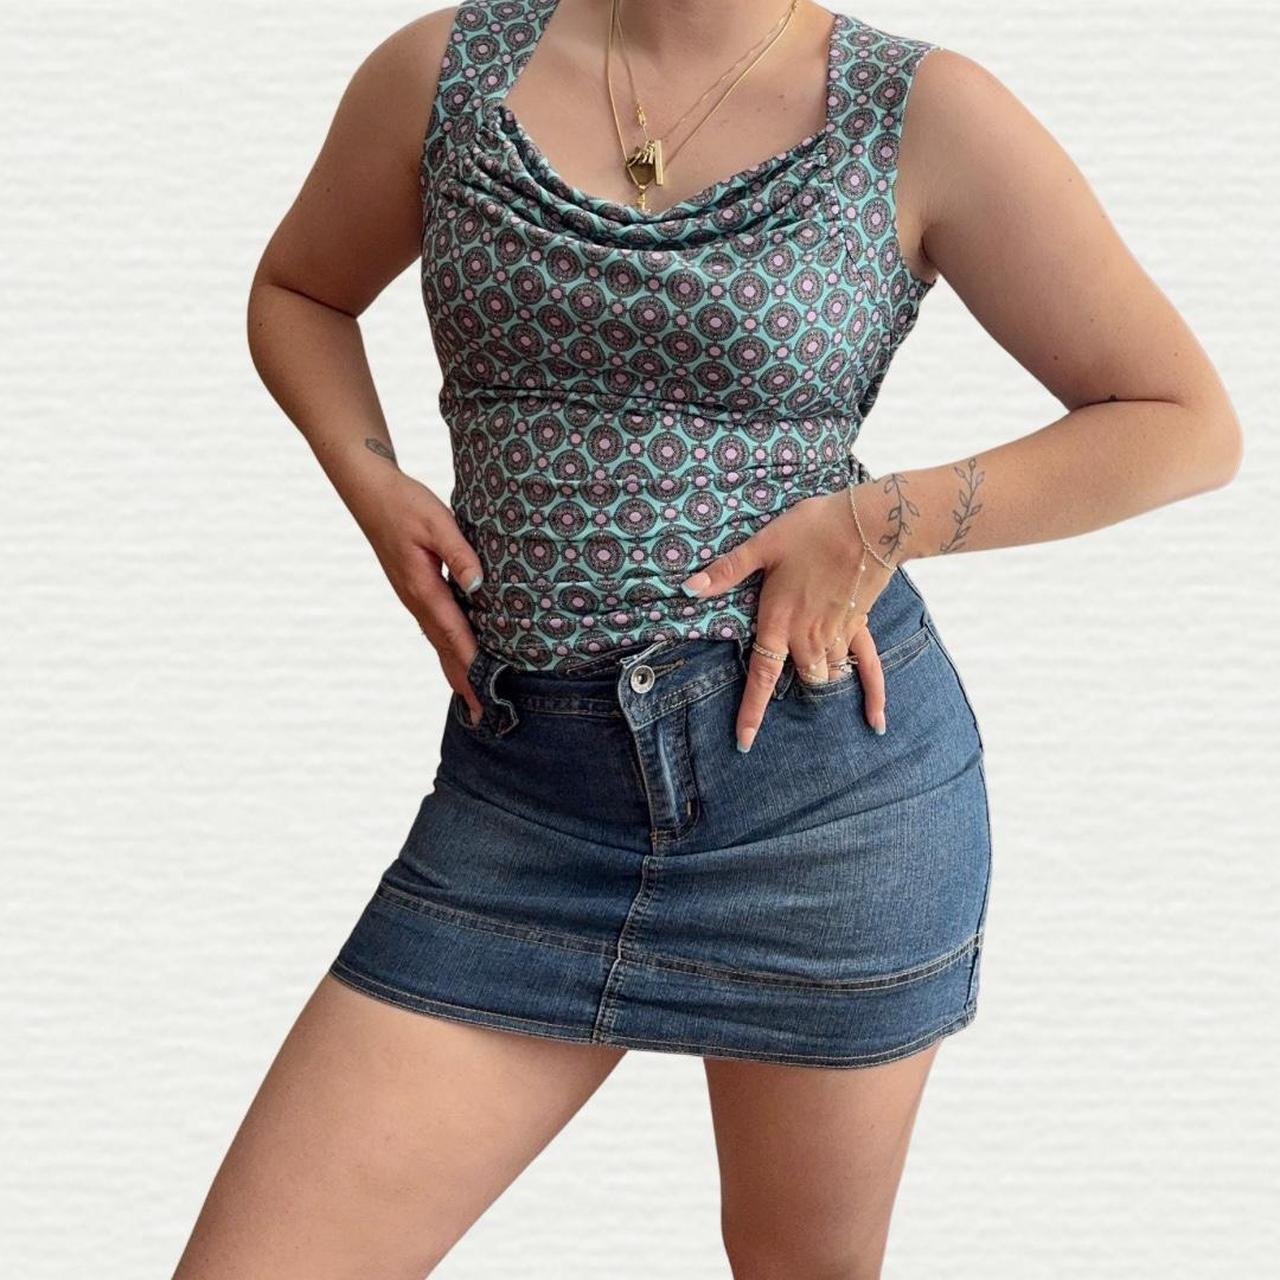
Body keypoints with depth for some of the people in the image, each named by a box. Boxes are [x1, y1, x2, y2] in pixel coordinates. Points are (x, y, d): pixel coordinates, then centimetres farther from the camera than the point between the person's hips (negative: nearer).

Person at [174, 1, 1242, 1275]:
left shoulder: (925, 111, -2)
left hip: (829, 780, -2)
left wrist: (883, 520, -11)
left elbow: (1190, 422, 1)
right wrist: (372, 486, 3)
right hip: (521, 790, 2)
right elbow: (296, 291, 22)